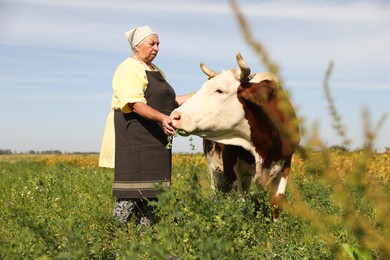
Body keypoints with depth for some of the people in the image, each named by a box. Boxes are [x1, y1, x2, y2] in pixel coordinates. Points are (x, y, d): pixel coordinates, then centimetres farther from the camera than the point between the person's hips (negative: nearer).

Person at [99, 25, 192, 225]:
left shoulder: (155, 70, 23)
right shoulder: (129, 69, -8)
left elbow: (167, 101, 23)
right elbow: (136, 104, -21)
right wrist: (161, 118, -33)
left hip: (155, 139, 9)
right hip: (133, 136, -9)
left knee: (149, 188, 9)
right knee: (132, 186, -10)